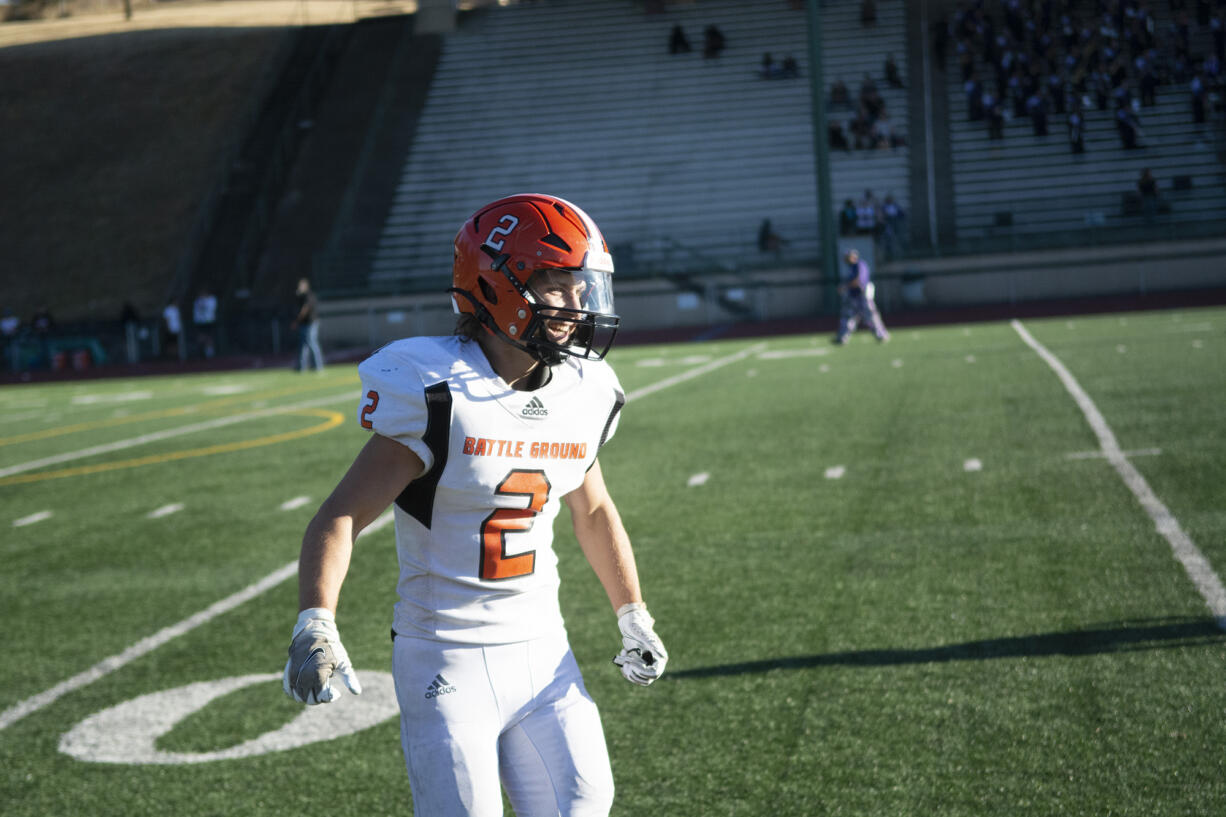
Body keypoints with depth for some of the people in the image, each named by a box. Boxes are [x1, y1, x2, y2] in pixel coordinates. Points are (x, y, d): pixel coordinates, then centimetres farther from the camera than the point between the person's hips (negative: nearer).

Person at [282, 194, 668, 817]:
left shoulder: (582, 397, 3)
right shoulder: (437, 396, -16)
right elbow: (340, 517, -17)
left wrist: (633, 617, 20)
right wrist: (315, 624, -31)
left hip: (542, 650, 6)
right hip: (447, 662, -5)